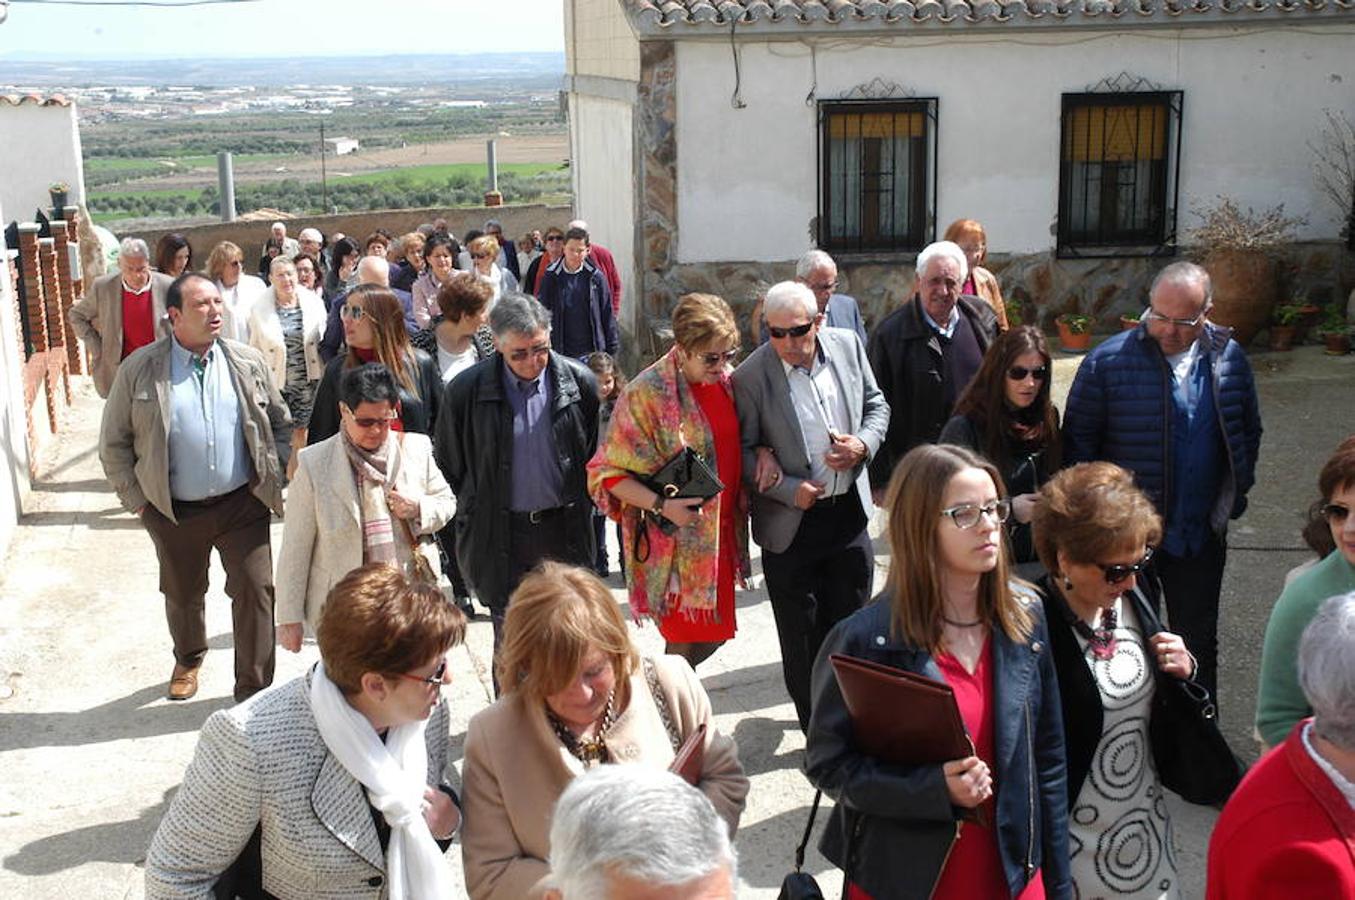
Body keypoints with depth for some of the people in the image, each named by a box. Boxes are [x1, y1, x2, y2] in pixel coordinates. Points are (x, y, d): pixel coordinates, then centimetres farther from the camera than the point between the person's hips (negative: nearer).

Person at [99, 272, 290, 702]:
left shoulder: (248, 362, -2)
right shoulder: (139, 369, -7)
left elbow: (280, 424, 9)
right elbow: (114, 442, 0)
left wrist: (279, 481, 2)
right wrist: (136, 500, -2)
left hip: (242, 504, 0)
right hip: (174, 511, 0)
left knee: (256, 590, -2)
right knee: (182, 594, 19)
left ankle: (254, 691, 11)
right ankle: (188, 660, 48)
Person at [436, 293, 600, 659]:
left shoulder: (580, 382, -3)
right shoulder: (467, 390, -8)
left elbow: (597, 454, 9)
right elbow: (449, 463, 5)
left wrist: (581, 509, 9)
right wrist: (473, 514, 7)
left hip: (565, 531, 1)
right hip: (501, 535, -1)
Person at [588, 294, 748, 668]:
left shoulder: (727, 380, 2)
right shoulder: (646, 393, -18)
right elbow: (610, 473, -14)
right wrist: (662, 506, -27)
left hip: (722, 531, 7)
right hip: (676, 541, -7)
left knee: (713, 633, 17)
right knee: (686, 641, 2)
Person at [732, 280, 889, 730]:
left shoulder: (847, 344, -3)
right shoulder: (751, 377, -16)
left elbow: (876, 404, 10)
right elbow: (743, 452, -9)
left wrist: (863, 444, -9)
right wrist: (789, 489, -19)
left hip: (849, 512, 4)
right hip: (791, 524, -4)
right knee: (801, 637, 10)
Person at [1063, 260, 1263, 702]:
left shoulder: (1229, 359, 0)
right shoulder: (1107, 361, -11)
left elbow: (1249, 433, 13)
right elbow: (1078, 440, -5)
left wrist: (1234, 496, 6)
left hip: (1201, 534, 3)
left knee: (1198, 642, 17)